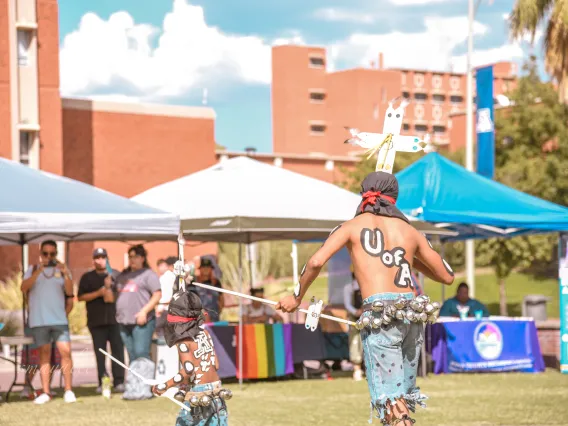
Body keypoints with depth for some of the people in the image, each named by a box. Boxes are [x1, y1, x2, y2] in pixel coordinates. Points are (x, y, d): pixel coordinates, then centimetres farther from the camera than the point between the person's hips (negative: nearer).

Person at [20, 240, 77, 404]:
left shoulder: (62, 269, 11)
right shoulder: (33, 269, 10)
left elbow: (70, 293, 1)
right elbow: (24, 287, -6)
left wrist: (66, 275, -15)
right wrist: (38, 271, -18)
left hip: (59, 319, 0)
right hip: (39, 321, 0)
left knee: (65, 351, -11)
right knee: (45, 354, 1)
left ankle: (68, 390, -7)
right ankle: (46, 392, 2)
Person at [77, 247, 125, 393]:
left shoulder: (115, 275, 13)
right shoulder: (87, 277, 12)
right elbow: (81, 297, 4)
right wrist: (98, 293, -9)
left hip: (115, 319, 0)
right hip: (96, 321, 0)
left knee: (118, 350, -6)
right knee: (100, 353, -1)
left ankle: (119, 382, -5)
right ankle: (102, 383, 1)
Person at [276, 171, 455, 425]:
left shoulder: (353, 226, 9)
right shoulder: (409, 231, 18)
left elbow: (316, 262, -5)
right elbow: (447, 276, 24)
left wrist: (296, 297, 10)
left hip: (380, 315, -4)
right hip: (412, 312, 4)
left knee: (389, 397, -4)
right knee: (404, 393, 16)